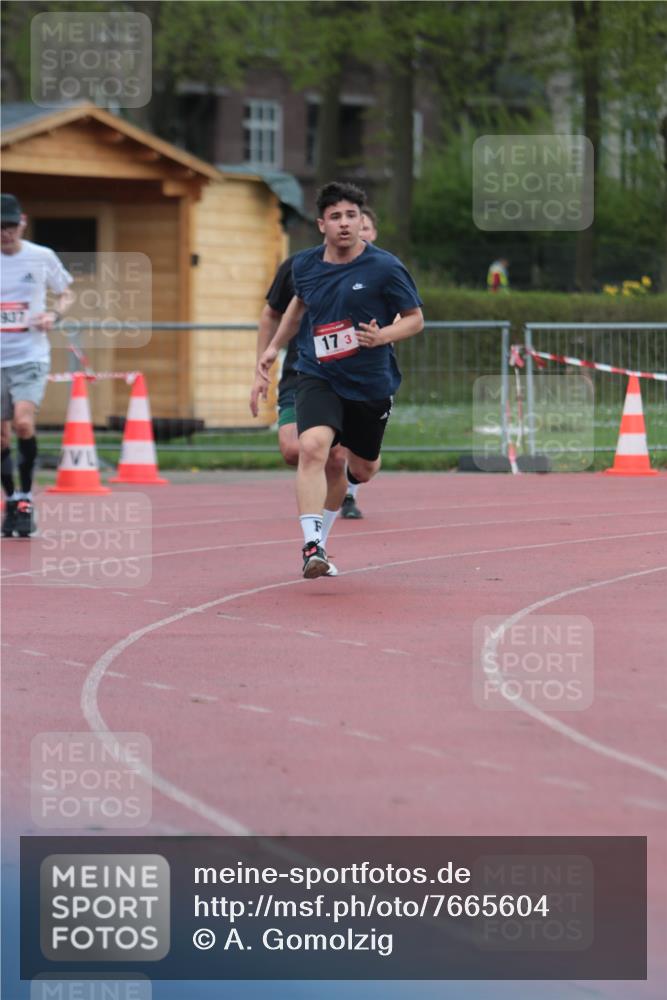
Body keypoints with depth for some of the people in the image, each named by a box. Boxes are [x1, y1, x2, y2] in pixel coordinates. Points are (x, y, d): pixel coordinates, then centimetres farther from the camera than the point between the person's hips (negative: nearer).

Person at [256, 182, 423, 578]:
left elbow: (416, 318, -4)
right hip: (318, 378, 0)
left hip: (371, 383, 0)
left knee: (363, 470, 16)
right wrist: (275, 347, 25)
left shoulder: (385, 268, -12)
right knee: (313, 446, -28)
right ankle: (312, 545, -31)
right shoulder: (305, 264, 0)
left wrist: (382, 336, -22)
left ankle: (322, 527, 47)